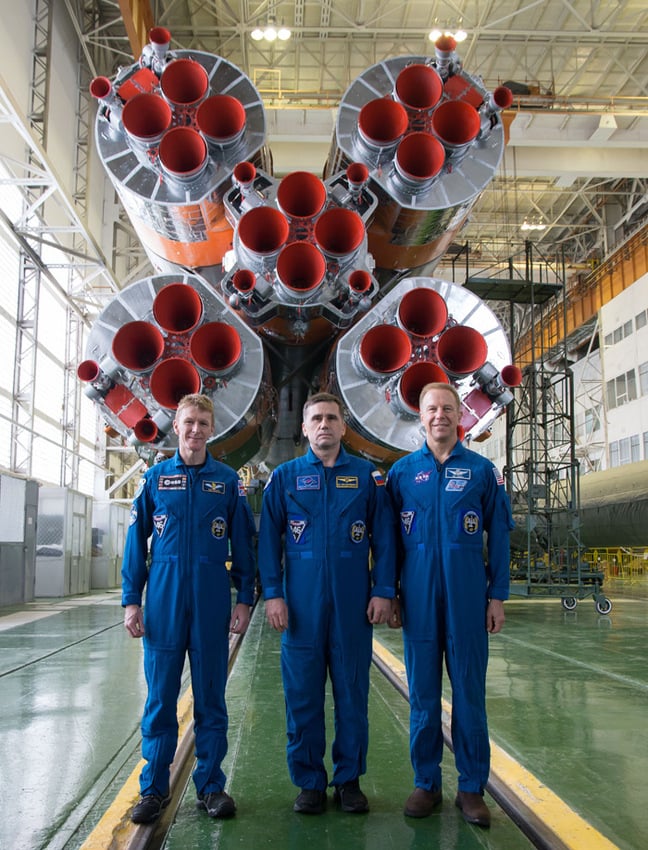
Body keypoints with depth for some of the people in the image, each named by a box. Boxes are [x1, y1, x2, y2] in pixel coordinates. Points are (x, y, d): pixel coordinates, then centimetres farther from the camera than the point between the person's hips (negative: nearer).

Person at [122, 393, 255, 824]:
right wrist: (131, 601, 0)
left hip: (212, 604, 0)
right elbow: (136, 542, 5)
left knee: (211, 697, 8)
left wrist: (245, 599, 0)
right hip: (164, 603, 0)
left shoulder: (228, 480, 4)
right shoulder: (155, 477, 5)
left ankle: (211, 786, 20)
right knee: (160, 696, 6)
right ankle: (154, 788, 19)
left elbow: (242, 544, 5)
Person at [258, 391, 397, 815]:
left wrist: (383, 591, -2)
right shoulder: (284, 477, 6)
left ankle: (349, 780, 22)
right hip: (302, 603, 0)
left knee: (352, 691, 7)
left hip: (353, 603, 0)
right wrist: (273, 594, -3)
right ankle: (309, 781, 20)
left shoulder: (368, 475, 6)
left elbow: (384, 538, 5)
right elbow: (269, 539, 4)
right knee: (303, 694, 5)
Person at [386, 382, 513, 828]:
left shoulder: (482, 469, 3)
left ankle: (472, 788, 17)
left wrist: (497, 595, 0)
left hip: (468, 599, -1)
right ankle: (426, 783, 21)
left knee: (470, 692, 5)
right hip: (419, 599, 1)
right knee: (423, 693, 8)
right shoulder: (402, 471, 6)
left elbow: (499, 536, 4)